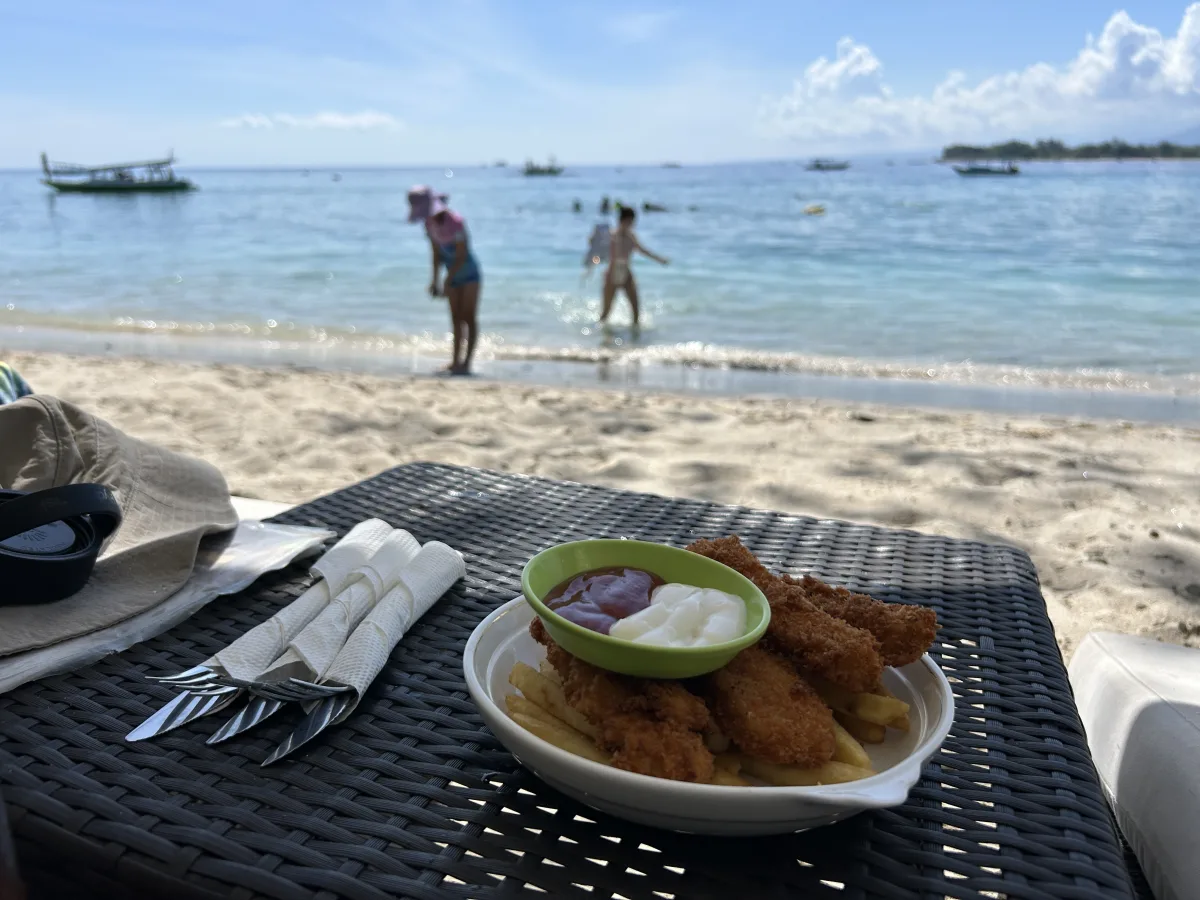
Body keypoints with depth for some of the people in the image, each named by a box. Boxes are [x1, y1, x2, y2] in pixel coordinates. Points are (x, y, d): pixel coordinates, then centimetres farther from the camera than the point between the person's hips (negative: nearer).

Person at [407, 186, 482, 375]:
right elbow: (436, 252, 7)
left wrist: (447, 281, -20)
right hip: (453, 275, 7)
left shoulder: (455, 221, -24)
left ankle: (467, 363, -8)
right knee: (456, 318, 9)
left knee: (468, 317, -8)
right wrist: (434, 279, 3)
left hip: (469, 274, -7)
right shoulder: (429, 223, -2)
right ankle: (456, 360, 13)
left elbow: (461, 256, -23)